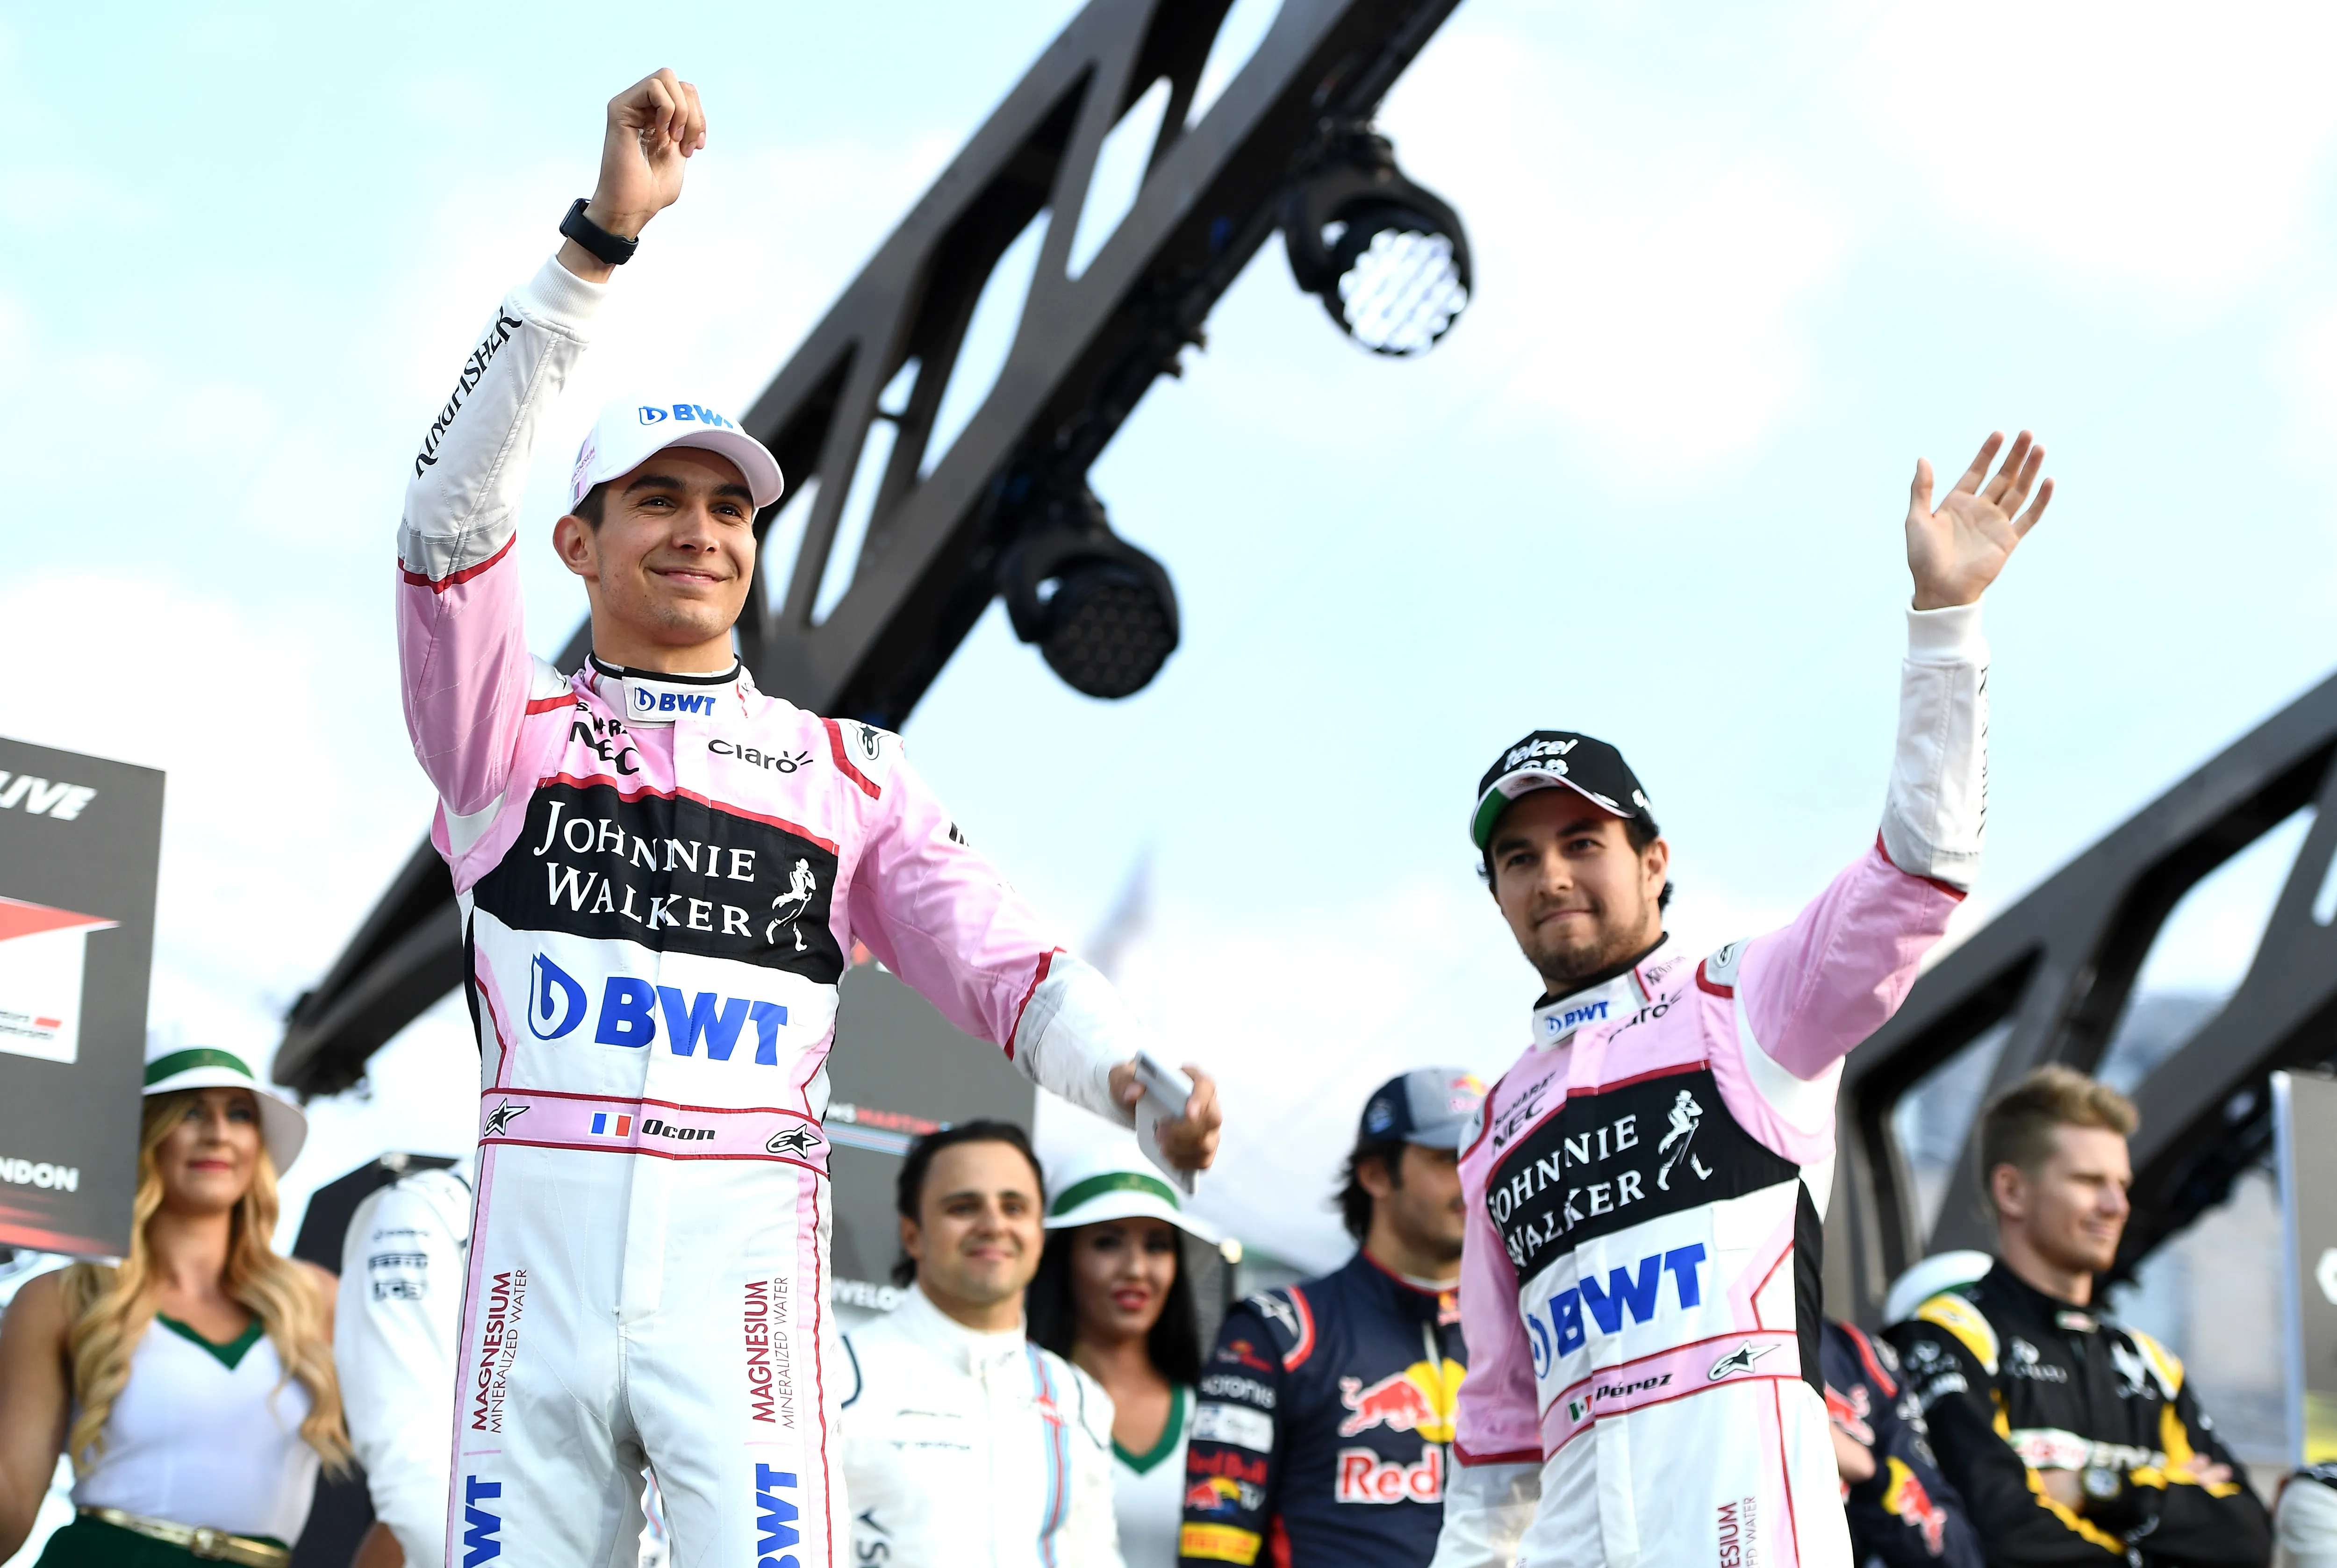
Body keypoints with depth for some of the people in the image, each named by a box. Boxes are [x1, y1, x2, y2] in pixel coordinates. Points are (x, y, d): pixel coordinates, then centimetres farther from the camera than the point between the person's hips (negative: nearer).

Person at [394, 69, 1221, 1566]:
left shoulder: (850, 771, 15)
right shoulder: (513, 725, 11)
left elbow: (996, 952, 6)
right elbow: (455, 500, -4)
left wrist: (1134, 1074, -17)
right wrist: (603, 235, -13)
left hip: (743, 1257, 0)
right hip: (537, 1248, 0)